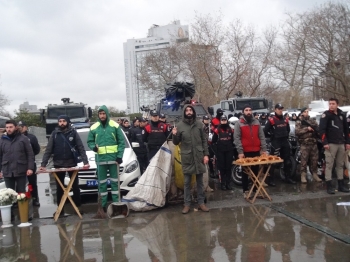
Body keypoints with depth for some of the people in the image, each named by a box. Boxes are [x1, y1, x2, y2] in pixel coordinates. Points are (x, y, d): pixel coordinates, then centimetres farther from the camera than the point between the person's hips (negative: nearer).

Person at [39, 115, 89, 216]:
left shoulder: (73, 132, -1)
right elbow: (48, 150, 0)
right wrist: (43, 164, -8)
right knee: (59, 188, 8)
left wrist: (85, 162, -13)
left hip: (72, 163, -1)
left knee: (75, 186, 8)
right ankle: (60, 209, 17)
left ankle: (78, 207, 18)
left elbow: (81, 148, -3)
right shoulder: (54, 134, 1)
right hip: (58, 164, 1)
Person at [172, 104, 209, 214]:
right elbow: (176, 143, 3)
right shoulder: (180, 125, -3)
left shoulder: (199, 124, 3)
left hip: (199, 156, 2)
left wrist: (206, 154, -1)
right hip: (186, 157, -1)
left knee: (200, 181, 10)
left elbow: (204, 140, 6)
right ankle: (187, 204, 15)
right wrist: (174, 135, -17)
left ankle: (201, 202, 20)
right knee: (187, 182, 6)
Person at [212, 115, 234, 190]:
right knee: (222, 167, 1)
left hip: (229, 151, 2)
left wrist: (232, 147, 10)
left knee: (228, 167, 4)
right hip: (220, 151, -2)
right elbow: (214, 140, 3)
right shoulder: (217, 130, 0)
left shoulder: (230, 130, 10)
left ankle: (228, 183, 9)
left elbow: (233, 139, 16)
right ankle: (223, 183, 6)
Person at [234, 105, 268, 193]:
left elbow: (261, 136, 8)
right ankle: (245, 190, 15)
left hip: (256, 151, 3)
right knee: (245, 172, 7)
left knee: (256, 171, 12)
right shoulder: (239, 123, -3)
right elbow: (236, 138, -8)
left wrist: (264, 149, 0)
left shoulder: (256, 122, 9)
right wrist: (240, 152, -15)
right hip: (245, 152, -3)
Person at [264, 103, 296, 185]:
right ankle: (270, 179, -4)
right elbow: (265, 131, -13)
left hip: (285, 141, 7)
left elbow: (288, 129, 29)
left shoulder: (285, 120, 12)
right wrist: (272, 136, -6)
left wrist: (286, 136, 16)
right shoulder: (271, 120, -9)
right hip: (276, 142, -7)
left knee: (287, 161, 12)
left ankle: (288, 178, 24)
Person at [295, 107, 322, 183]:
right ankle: (303, 175, 1)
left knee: (314, 160, 8)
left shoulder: (313, 121, 16)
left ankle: (314, 174, 17)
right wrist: (307, 129, -15)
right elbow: (297, 132, -11)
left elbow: (318, 129, 5)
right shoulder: (299, 122, 3)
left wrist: (311, 126, -14)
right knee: (304, 161, -4)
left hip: (314, 143, 4)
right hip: (304, 144, -4)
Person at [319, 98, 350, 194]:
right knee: (329, 165, -5)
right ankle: (329, 185, -4)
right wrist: (325, 143, -17)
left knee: (340, 164, 11)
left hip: (341, 143, 6)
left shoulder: (342, 114, 12)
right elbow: (322, 129, -11)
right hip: (330, 144, -6)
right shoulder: (326, 114, -4)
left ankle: (341, 185, 18)